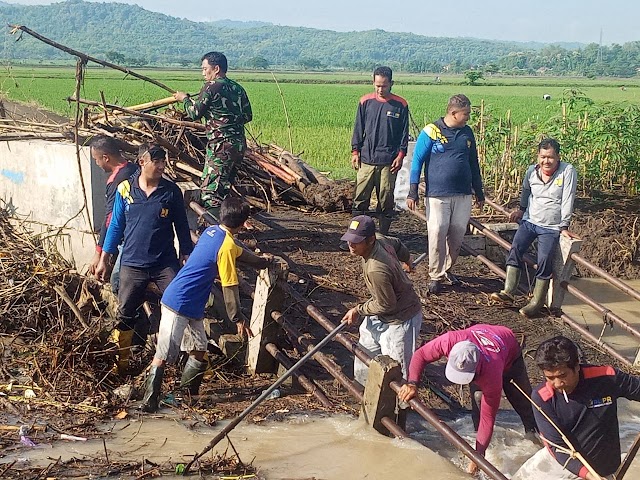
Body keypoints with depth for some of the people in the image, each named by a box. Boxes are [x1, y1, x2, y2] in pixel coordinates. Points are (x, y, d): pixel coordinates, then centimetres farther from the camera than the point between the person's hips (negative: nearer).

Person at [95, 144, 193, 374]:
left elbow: (182, 227, 3)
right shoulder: (125, 189, -3)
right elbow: (116, 226, 5)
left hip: (165, 263, -1)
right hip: (132, 264, 1)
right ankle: (121, 361, 25)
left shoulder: (171, 191, -4)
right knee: (125, 314, 9)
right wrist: (104, 259, 6)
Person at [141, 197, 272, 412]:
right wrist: (238, 319, -6)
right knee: (163, 355, -6)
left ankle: (186, 394, 23)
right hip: (178, 305, -9)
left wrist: (258, 261, 44)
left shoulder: (211, 231, 9)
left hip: (192, 307, 9)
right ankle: (149, 401, -4)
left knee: (199, 351, 14)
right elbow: (229, 288, -14)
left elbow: (237, 252, 30)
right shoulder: (226, 246, -18)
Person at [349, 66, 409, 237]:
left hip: (388, 162, -1)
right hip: (366, 160, 1)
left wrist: (401, 155, -3)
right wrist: (355, 151, 5)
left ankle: (383, 237, 14)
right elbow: (358, 128, 10)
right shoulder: (366, 102, 4)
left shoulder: (400, 105, 1)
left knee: (386, 201, 4)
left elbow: (404, 133, 5)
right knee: (360, 199, 2)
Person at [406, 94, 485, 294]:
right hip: (437, 195, -5)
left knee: (458, 234, 7)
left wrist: (479, 193, 21)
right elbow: (417, 161, -3)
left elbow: (474, 164, 18)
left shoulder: (467, 133, 10)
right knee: (437, 233, -8)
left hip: (463, 195, 5)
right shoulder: (431, 131, -5)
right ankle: (436, 276, 4)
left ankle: (447, 269, 26)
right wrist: (413, 192, -8)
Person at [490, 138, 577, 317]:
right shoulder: (532, 171, 2)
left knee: (545, 258, -18)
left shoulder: (567, 171, -11)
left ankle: (537, 301, -9)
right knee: (516, 248, -16)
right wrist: (521, 209, 26)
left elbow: (568, 201, -13)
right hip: (529, 221, 4)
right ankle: (508, 292, -17)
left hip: (551, 227, -4)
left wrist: (564, 227, -14)